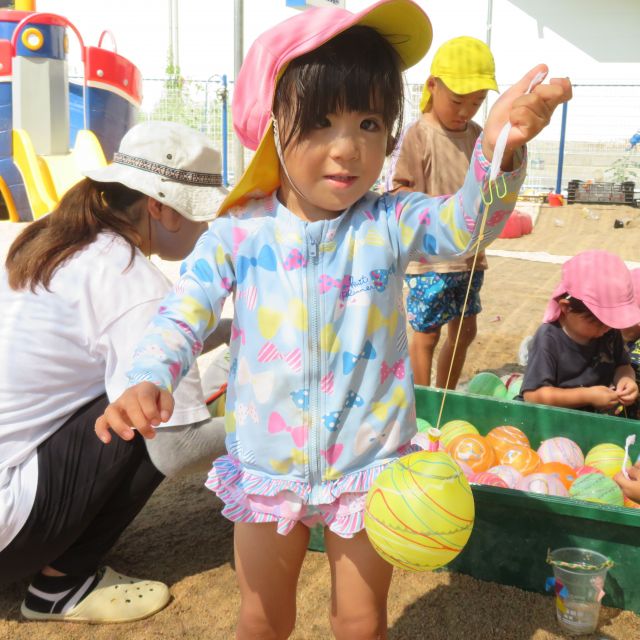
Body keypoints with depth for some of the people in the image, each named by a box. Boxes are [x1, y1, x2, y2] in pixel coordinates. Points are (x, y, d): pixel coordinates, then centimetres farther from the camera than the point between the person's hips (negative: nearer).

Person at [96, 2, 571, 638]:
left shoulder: (390, 224, -11)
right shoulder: (239, 233, -11)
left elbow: (464, 226, -27)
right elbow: (182, 313, -11)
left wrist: (498, 149, -46)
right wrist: (149, 379, -30)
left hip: (368, 468, 0)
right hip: (265, 465, 1)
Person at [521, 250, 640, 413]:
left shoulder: (610, 331, -1)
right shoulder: (549, 340, -19)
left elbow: (622, 365, 13)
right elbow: (533, 395, -21)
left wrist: (626, 378, -11)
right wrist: (587, 396, -25)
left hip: (604, 412, 5)